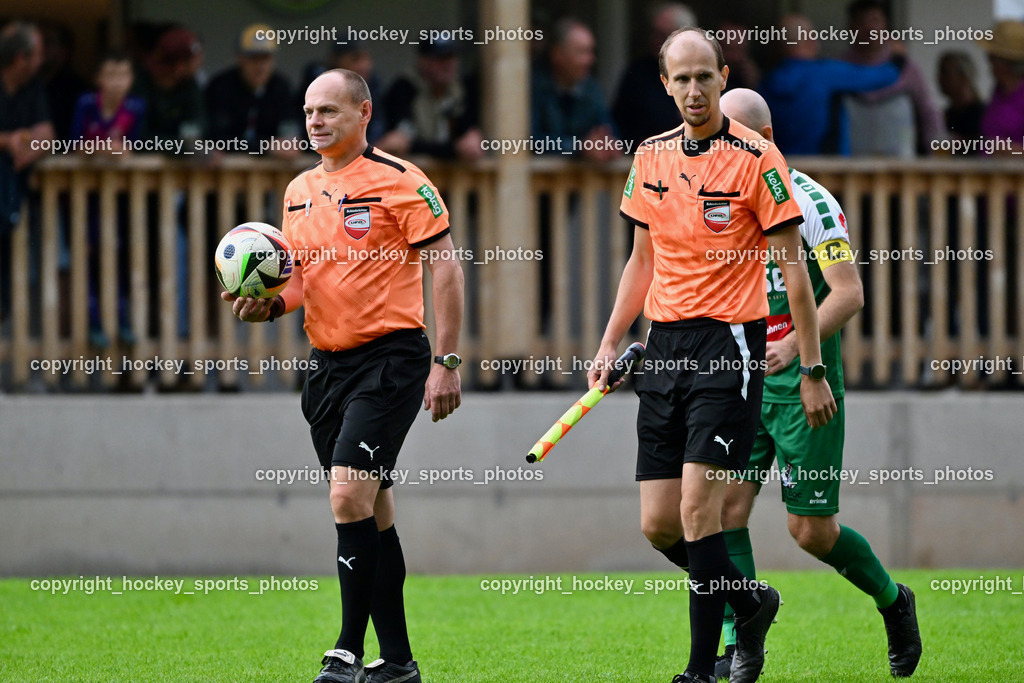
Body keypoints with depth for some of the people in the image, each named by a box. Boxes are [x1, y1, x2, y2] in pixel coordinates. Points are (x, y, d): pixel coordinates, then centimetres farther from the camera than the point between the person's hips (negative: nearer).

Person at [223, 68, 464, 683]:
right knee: (371, 510, 10)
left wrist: (446, 363, -14)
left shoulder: (399, 182, -8)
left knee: (350, 494, -19)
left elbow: (445, 267, -9)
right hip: (327, 364, 7)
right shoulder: (300, 190, 13)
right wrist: (272, 304, 1)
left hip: (389, 358, -7)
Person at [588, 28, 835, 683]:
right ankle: (752, 603, 28)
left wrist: (812, 370, -7)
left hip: (729, 341, -6)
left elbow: (793, 267, -6)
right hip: (665, 345, 6)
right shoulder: (650, 157, 10)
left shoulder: (756, 158, -8)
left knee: (698, 505, -15)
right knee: (658, 524, 3)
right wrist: (610, 345, 14)